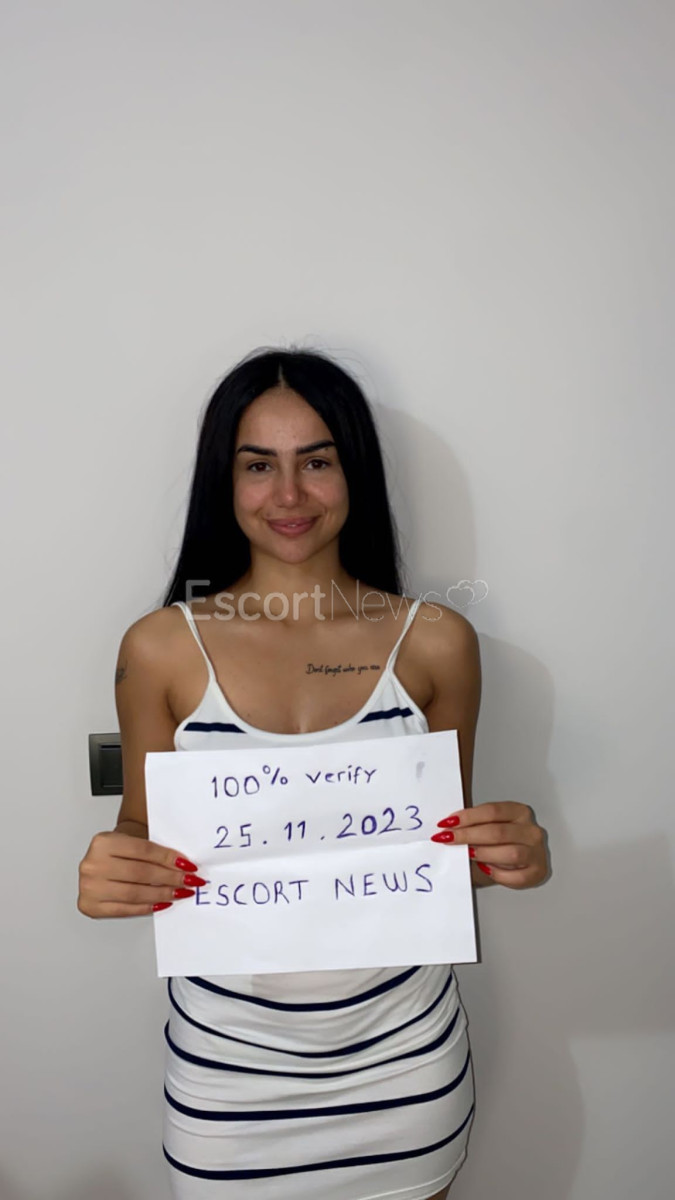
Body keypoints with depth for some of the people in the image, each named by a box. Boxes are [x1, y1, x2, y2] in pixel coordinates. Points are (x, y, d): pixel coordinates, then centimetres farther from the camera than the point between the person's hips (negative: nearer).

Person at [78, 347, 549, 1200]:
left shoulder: (436, 642, -6)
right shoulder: (160, 648, -8)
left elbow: (451, 843, 4)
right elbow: (143, 838, 1)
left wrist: (507, 855, -17)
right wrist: (111, 876, -20)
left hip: (402, 1045, 1)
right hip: (229, 1051, 0)